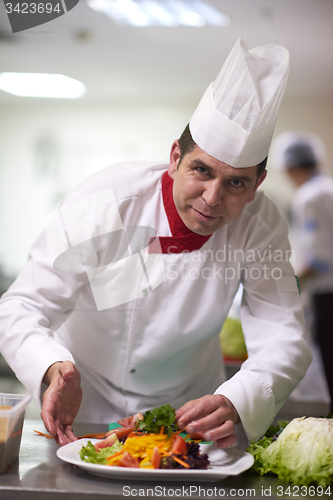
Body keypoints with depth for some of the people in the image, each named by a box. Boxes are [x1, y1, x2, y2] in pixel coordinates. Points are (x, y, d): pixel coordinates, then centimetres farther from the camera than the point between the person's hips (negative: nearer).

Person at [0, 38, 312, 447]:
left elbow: (283, 339, -21)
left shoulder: (260, 224, -18)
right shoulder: (100, 206, -24)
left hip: (188, 404, 2)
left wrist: (234, 403, -43)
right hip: (87, 406, -2)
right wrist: (55, 369, -44)